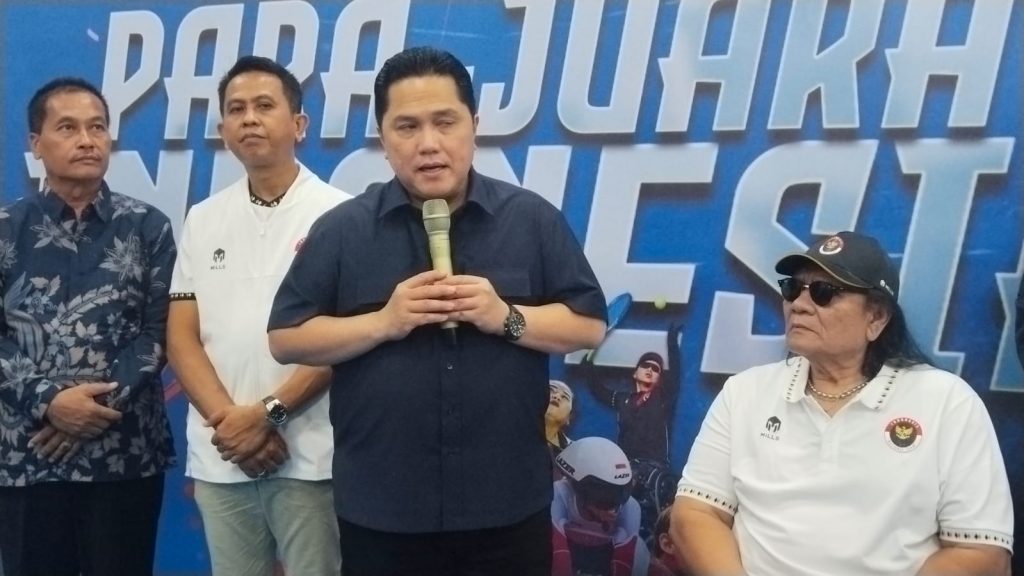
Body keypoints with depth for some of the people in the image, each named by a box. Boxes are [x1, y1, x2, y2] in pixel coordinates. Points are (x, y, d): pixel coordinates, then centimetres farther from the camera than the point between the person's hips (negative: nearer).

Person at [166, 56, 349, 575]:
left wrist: (270, 413, -13)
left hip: (310, 457, -4)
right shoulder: (203, 220, 9)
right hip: (219, 458, 4)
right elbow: (181, 336, 6)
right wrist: (227, 419, -8)